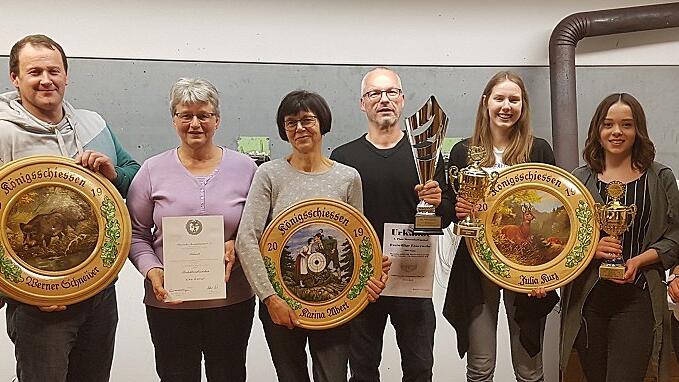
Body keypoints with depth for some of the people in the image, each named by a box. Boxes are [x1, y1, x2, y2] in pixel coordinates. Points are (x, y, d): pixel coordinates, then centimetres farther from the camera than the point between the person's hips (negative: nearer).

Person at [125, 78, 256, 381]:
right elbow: (136, 233, 3)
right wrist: (152, 270, -13)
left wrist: (237, 245, -13)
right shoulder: (153, 171, 0)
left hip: (232, 299, 1)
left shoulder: (244, 167, 1)